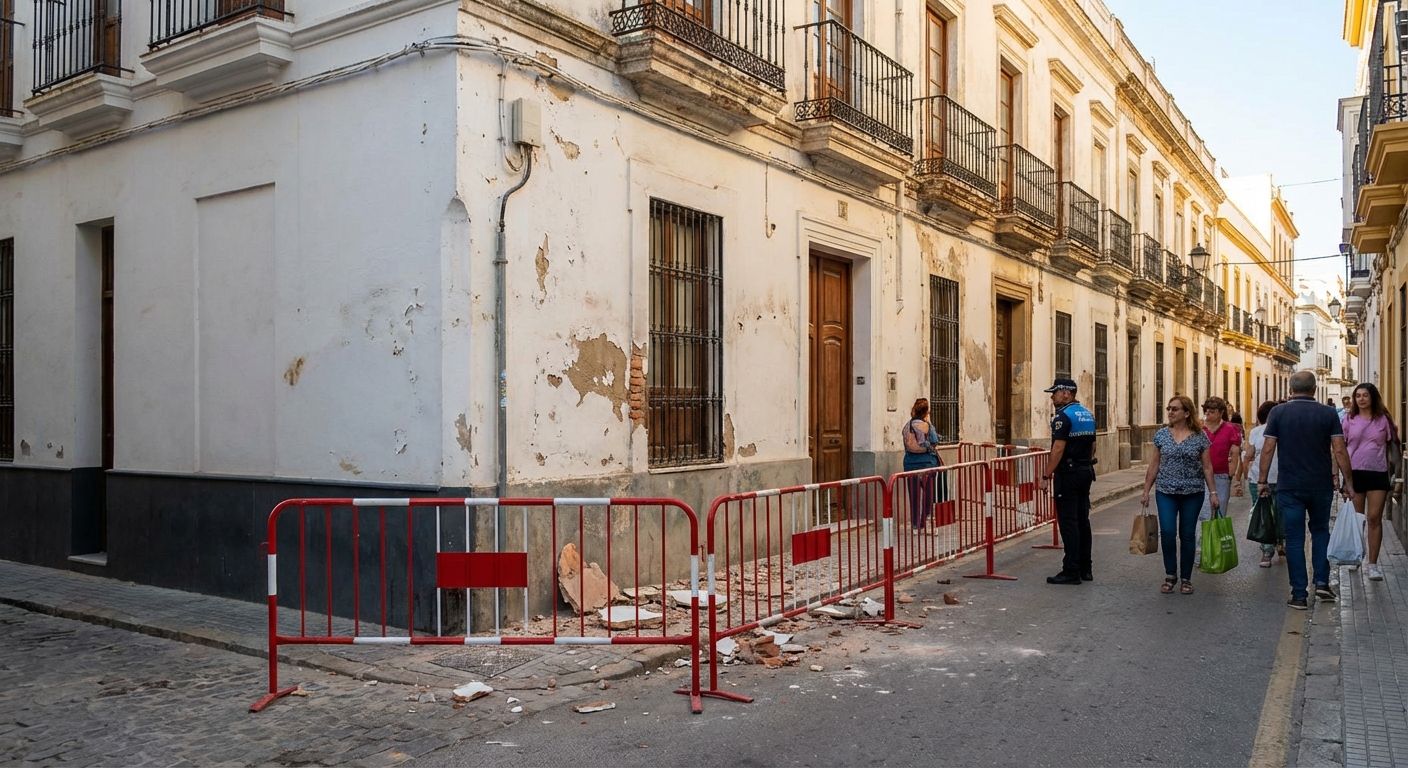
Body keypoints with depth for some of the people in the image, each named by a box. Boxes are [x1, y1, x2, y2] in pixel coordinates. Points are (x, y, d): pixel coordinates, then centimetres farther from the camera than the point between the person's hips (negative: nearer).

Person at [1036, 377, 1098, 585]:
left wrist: (1046, 476, -19)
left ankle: (1071, 571, -3)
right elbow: (1092, 446, 17)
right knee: (1082, 520, 12)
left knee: (1068, 523, -5)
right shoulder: (1088, 415, 13)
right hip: (1085, 473, 9)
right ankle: (1085, 569, 17)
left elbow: (1058, 448, -21)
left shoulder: (1063, 416, -15)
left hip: (1068, 474, -9)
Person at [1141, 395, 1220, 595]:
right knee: (1167, 532, -9)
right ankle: (1170, 575, 8)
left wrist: (1213, 492, -3)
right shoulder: (1161, 435, 2)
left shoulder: (1200, 436, -2)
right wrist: (1146, 491, 5)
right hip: (1165, 492, 1)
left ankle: (1185, 579, 18)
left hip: (1192, 493, -1)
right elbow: (1154, 465, 6)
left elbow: (1207, 467, 1)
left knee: (1187, 535, 5)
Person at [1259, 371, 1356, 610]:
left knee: (1295, 539, 4)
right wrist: (1348, 482, 4)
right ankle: (1321, 582, 15)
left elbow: (1268, 449, -5)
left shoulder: (1278, 412, -3)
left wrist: (1262, 480, 2)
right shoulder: (1328, 413, -1)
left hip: (1289, 487, -1)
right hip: (1321, 486, 1)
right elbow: (1339, 451, -5)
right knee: (1320, 530, 23)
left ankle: (1299, 595, 5)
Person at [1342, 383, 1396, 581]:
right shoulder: (1349, 420, 4)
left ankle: (1372, 564, -1)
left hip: (1378, 473, -1)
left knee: (1374, 518, -5)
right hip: (1354, 473, 1)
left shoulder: (1383, 419, 4)